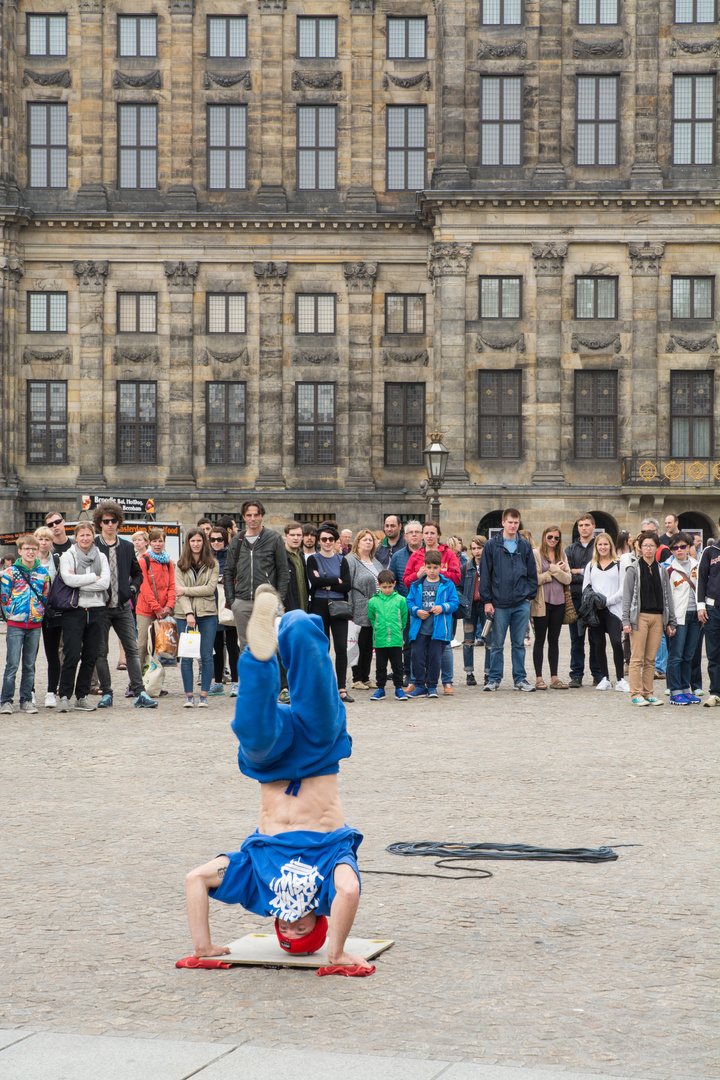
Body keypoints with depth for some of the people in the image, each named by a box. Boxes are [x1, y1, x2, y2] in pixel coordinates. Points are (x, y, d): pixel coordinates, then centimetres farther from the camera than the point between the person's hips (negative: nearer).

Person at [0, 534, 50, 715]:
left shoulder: (43, 573, 7)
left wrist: (38, 614, 8)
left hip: (35, 625, 3)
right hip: (15, 625, -3)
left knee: (29, 665, 7)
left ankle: (26, 700, 13)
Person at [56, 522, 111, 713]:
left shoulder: (101, 557, 10)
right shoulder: (67, 556, 3)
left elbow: (105, 583, -5)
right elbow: (69, 579, -14)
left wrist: (80, 582, -11)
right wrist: (94, 577, -9)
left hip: (96, 610, 3)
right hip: (74, 610, -3)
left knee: (90, 656, 4)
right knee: (72, 655, -9)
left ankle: (82, 696, 13)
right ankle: (64, 696, -1)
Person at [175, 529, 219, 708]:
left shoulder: (212, 564, 6)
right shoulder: (181, 565, 6)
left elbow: (211, 588, -6)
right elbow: (180, 591, -3)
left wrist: (186, 590, -10)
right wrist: (188, 613, -16)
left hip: (207, 613, 0)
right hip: (184, 614, 0)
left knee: (206, 656, -2)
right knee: (186, 656, -2)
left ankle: (204, 696, 4)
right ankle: (189, 696, 4)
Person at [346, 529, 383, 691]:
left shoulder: (376, 563, 17)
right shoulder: (351, 561, -6)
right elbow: (346, 585, -11)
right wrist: (349, 610, -17)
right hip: (360, 613, -7)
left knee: (369, 647, 9)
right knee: (359, 645, -4)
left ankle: (366, 678, 16)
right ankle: (357, 679, 3)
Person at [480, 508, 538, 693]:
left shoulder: (525, 546, 8)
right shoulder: (492, 545, 1)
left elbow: (532, 573, 13)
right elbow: (485, 574, -1)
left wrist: (530, 595, 2)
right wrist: (487, 600, -5)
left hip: (522, 603, 2)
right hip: (499, 603, -2)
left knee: (519, 643, 7)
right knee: (497, 644, 3)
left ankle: (520, 679, 13)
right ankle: (494, 679, 11)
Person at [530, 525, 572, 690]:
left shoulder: (561, 555, 12)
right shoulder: (535, 554, -5)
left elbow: (568, 579, 1)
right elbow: (534, 579, -15)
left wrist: (554, 570, -14)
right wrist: (556, 572, -9)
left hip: (558, 602, 5)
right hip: (541, 602, -5)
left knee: (554, 640, 8)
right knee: (540, 640, 1)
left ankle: (554, 678, 12)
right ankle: (539, 678, 5)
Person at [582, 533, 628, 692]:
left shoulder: (619, 564, 6)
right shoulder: (591, 565, 16)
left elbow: (623, 589, -1)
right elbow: (585, 588, 13)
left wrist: (606, 601, -11)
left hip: (613, 609, -3)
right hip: (595, 610, 3)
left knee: (616, 642, -14)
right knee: (599, 644, 3)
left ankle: (620, 679, -8)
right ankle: (605, 678, 12)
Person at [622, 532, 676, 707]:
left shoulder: (662, 571, 13)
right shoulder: (633, 569, 2)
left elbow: (668, 597, 15)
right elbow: (627, 596, -1)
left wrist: (671, 622, 11)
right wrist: (626, 620, -9)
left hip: (658, 617, 4)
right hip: (639, 616, -4)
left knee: (651, 658, 6)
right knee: (637, 658, -4)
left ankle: (648, 693, 11)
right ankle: (636, 694, 0)